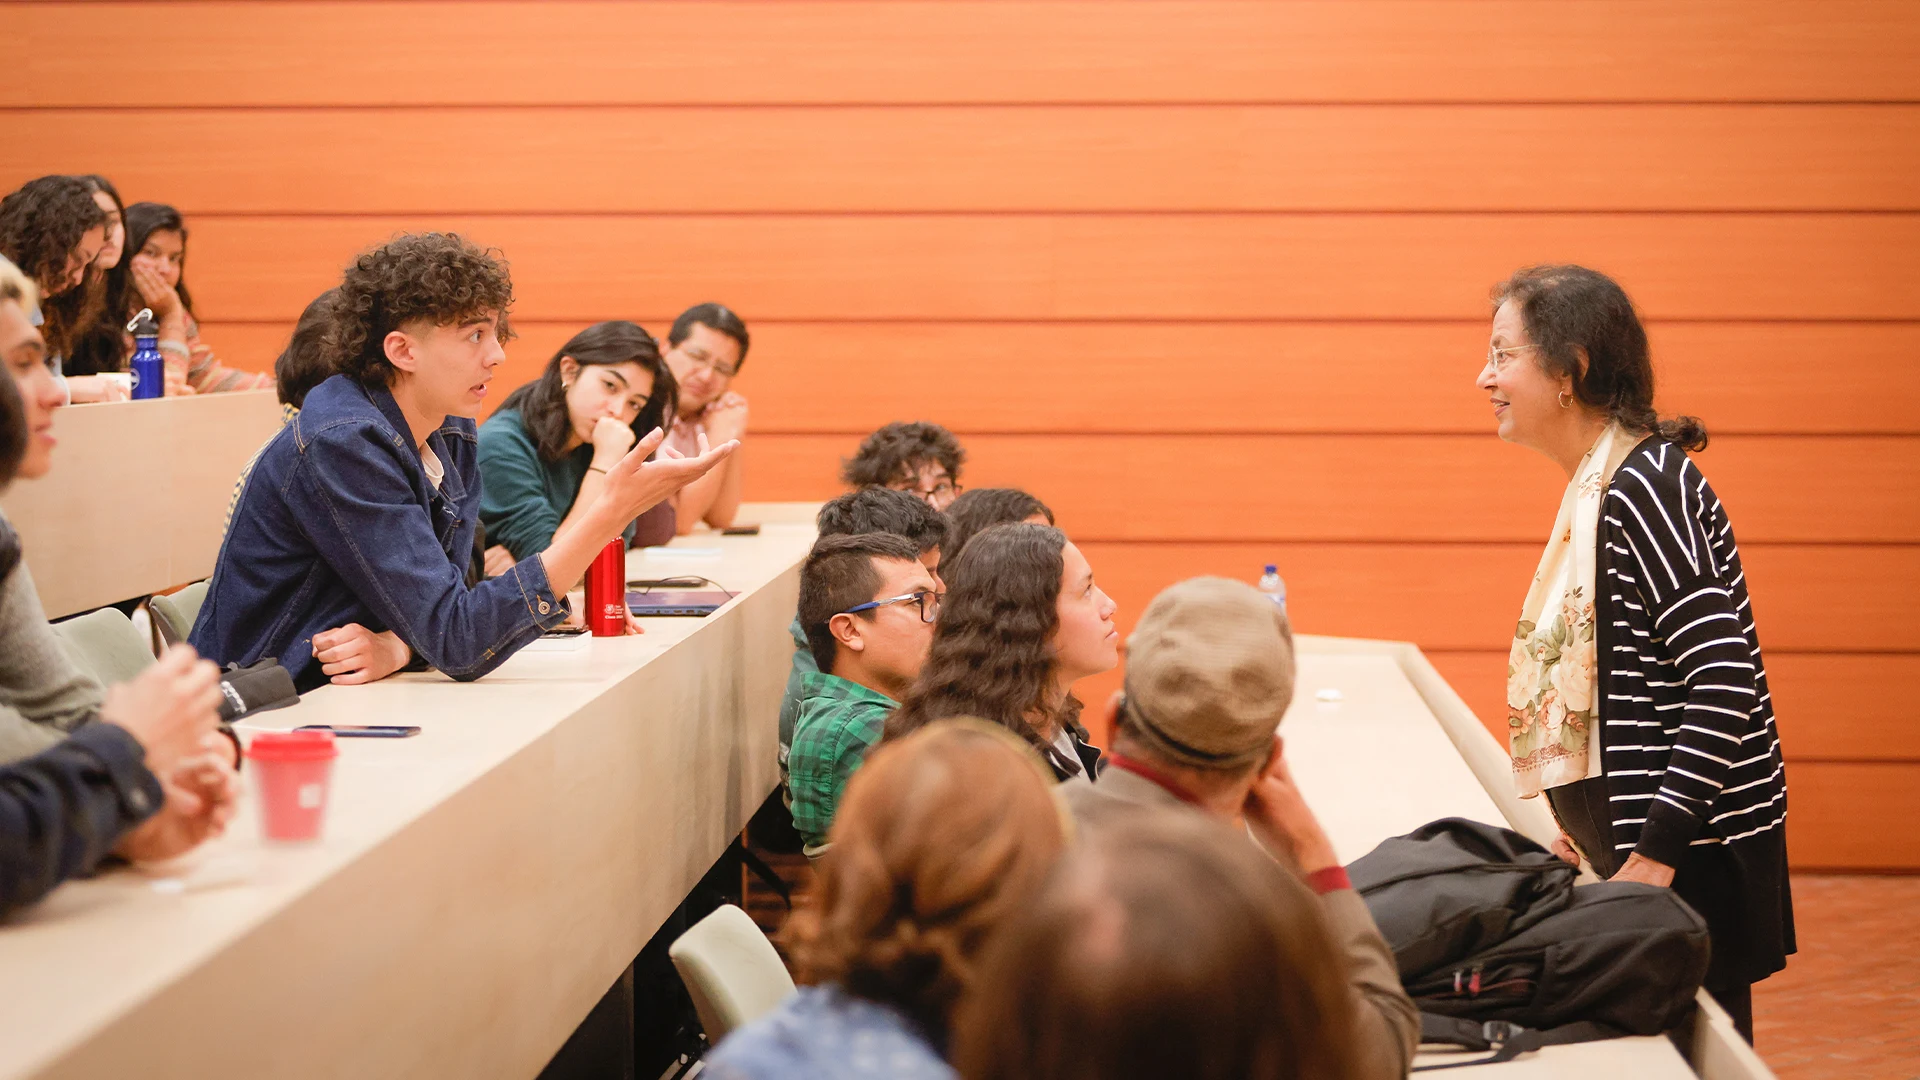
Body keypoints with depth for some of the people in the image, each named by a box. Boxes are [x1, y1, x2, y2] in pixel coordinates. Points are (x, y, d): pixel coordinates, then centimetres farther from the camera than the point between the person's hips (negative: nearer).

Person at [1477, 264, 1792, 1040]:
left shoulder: (1641, 489, -19)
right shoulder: (1608, 484, 11)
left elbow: (1725, 678, -24)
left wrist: (1655, 856, -23)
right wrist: (1597, 825, 16)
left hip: (1691, 858, -9)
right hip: (1644, 839, 10)